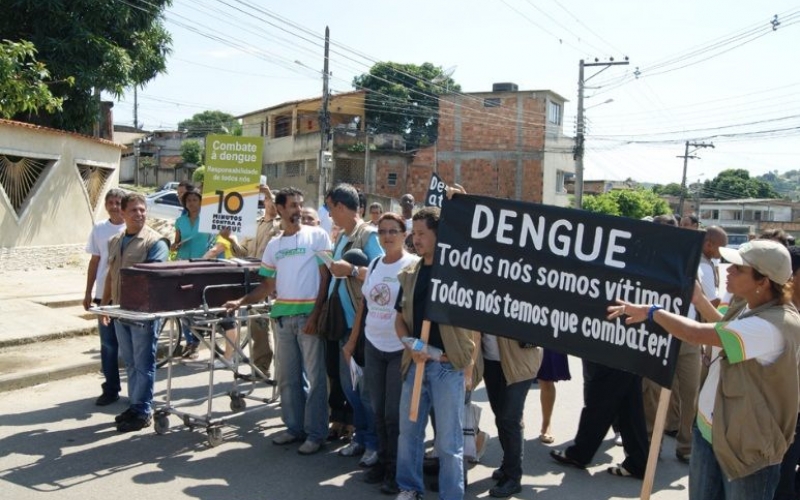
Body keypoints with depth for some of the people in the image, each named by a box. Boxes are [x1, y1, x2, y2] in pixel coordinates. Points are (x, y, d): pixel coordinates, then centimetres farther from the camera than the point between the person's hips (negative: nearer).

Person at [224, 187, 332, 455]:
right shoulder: (273, 245, 14)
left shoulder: (317, 236, -1)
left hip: (309, 313, -5)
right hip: (282, 315, 5)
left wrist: (316, 314, -13)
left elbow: (325, 278, -5)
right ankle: (294, 427, 23)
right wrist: (241, 302, 2)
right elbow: (268, 285, 16)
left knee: (314, 376, 0)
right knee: (287, 376, 11)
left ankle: (316, 433, 8)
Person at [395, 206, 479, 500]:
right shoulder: (410, 274, 9)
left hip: (449, 366, -5)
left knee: (448, 442, 4)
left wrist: (469, 369, -7)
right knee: (408, 431, 15)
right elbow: (400, 318, 14)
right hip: (415, 363, 5)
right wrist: (411, 346, -5)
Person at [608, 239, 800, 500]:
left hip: (747, 447, -9)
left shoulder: (774, 326, -29)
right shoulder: (746, 308, 1)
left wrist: (650, 311, -17)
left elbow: (695, 334, -31)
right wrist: (699, 300, 14)